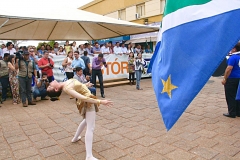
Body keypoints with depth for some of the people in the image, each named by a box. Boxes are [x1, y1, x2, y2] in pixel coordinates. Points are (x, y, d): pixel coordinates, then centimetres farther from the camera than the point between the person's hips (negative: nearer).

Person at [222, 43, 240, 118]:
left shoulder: (233, 57, -17)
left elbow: (229, 69, -22)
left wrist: (224, 79, -15)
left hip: (232, 79, -8)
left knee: (230, 97, 0)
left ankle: (232, 113, 5)